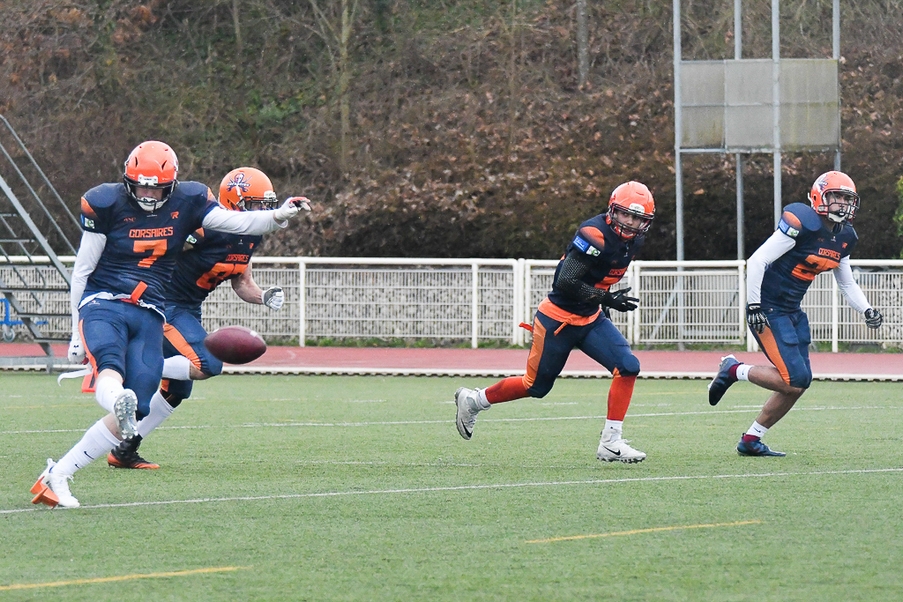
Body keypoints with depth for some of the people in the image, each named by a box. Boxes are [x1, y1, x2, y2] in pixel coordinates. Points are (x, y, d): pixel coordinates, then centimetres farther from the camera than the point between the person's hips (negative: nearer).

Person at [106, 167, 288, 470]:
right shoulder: (207, 228, -23)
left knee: (176, 391, 11)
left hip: (189, 309, 10)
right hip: (165, 305, -10)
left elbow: (242, 284, 15)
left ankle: (124, 450, 19)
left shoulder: (249, 238, 5)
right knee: (207, 365, -24)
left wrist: (265, 296, -6)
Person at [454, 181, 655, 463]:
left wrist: (602, 305, 14)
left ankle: (610, 444, -7)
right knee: (537, 386, 6)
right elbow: (566, 283, -29)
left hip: (591, 319, 8)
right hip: (558, 319, -8)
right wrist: (607, 299, -29)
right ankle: (472, 400, 30)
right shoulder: (595, 235, -25)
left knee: (628, 367, -12)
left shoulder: (634, 241, 2)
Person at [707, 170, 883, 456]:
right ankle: (734, 370, 6)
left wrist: (867, 311, 2)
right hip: (769, 311, -9)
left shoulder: (844, 237, 7)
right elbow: (756, 261, -20)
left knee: (799, 382, 7)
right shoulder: (802, 224, -20)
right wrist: (754, 307, -21)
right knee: (794, 380, -15)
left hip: (792, 312, 9)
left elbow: (847, 284, 19)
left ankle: (751, 440, 19)